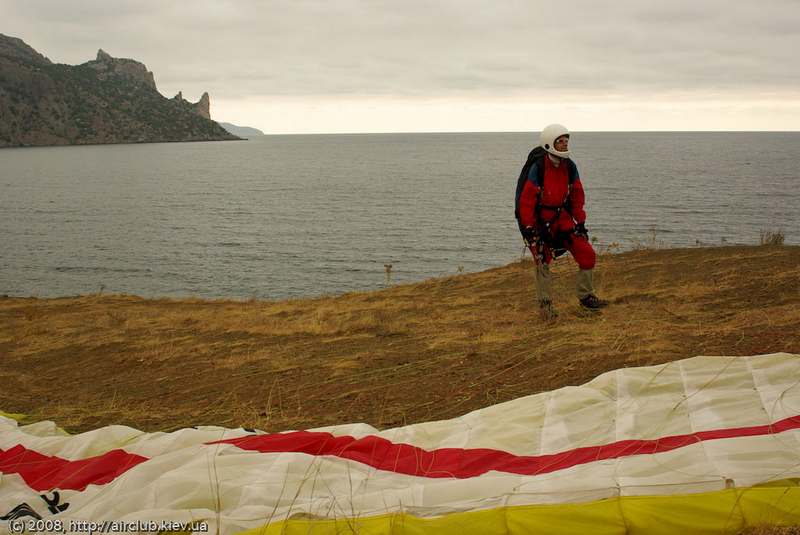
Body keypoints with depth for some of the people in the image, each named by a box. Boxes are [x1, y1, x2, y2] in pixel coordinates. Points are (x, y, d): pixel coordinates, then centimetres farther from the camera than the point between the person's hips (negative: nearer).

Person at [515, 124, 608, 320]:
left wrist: (580, 222, 8)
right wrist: (528, 228, -17)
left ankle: (586, 296, 14)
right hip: (540, 220, -5)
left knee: (587, 256, -1)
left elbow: (577, 196, 10)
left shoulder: (569, 167, 0)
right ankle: (545, 304, 14)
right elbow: (526, 199, -16)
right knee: (542, 262, -2)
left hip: (562, 217, 6)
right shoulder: (537, 167, -18)